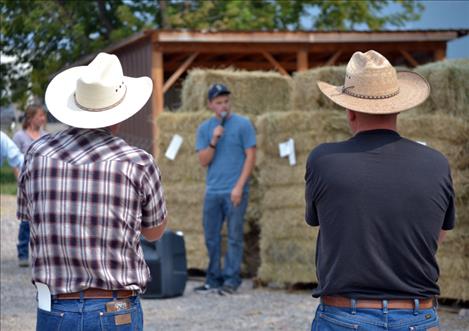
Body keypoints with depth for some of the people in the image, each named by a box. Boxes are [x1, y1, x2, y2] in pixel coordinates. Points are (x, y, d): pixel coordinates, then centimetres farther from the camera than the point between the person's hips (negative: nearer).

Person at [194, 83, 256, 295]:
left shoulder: (242, 125, 0)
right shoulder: (204, 128, 10)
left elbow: (250, 156, -3)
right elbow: (203, 161, 5)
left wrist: (239, 186, -11)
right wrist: (213, 141, -12)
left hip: (235, 191, -4)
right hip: (212, 191, 4)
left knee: (234, 237, -1)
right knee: (211, 237, 7)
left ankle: (231, 280, 4)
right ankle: (214, 279, 15)